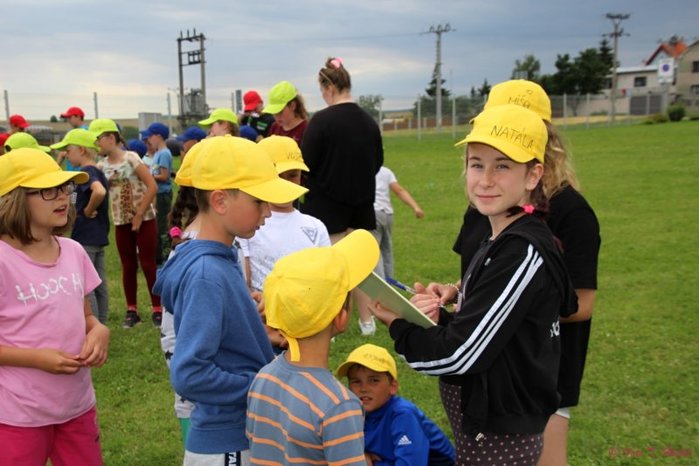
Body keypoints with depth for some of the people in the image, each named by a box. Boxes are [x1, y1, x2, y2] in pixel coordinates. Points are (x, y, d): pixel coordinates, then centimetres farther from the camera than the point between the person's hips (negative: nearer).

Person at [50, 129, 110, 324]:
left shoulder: (86, 171, -15)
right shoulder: (98, 171, 12)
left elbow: (99, 192, -34)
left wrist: (88, 211, -20)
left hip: (85, 238, -9)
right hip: (98, 236, 9)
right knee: (99, 285, 13)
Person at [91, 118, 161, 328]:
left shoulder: (130, 158, -11)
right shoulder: (101, 166, 5)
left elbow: (152, 186, -16)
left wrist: (139, 215, -15)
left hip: (144, 219, -5)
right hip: (121, 222, 5)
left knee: (148, 264, -1)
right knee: (128, 266, 10)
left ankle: (157, 309, 9)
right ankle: (132, 310, 20)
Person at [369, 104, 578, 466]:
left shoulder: (524, 253, -23)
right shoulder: (500, 244, 4)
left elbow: (460, 354, -23)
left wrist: (398, 324, -8)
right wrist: (439, 318, -11)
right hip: (482, 423, 8)